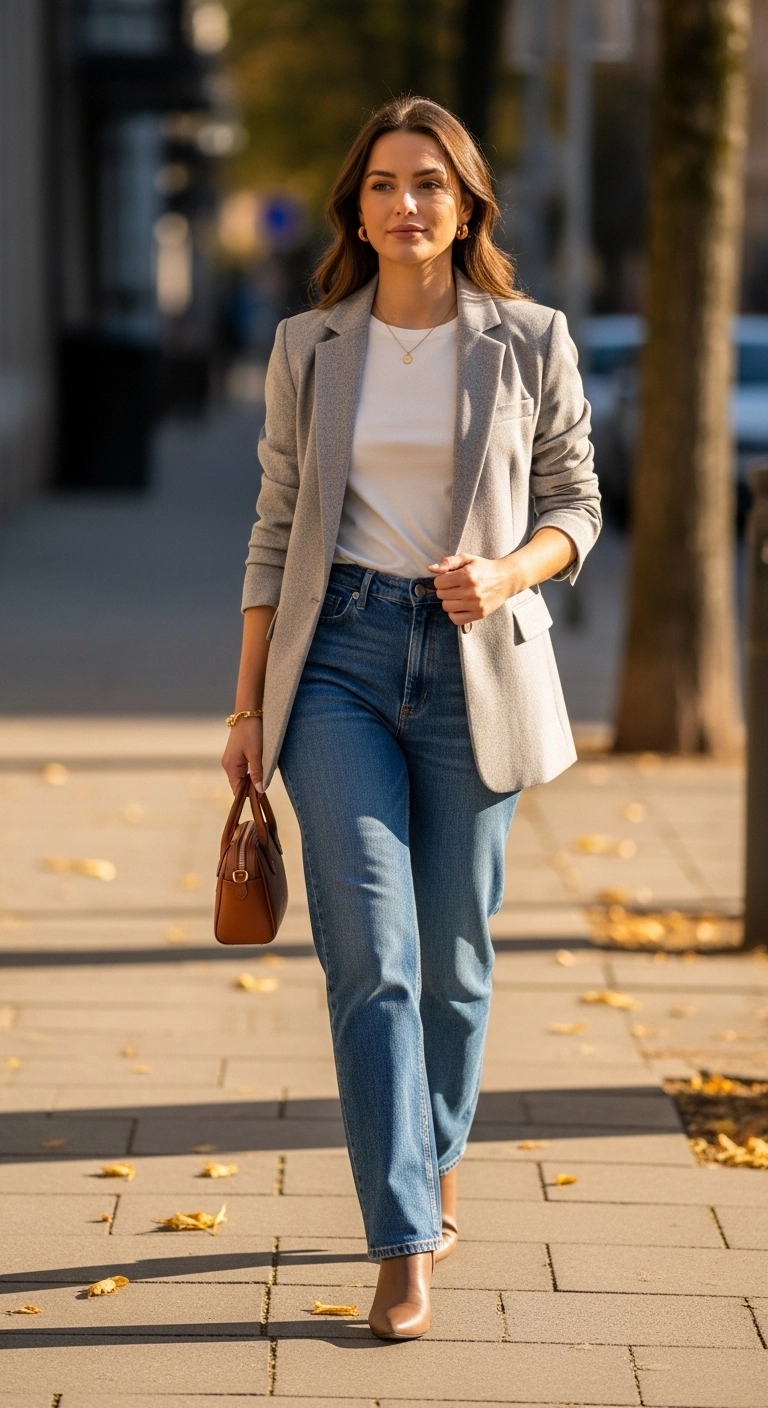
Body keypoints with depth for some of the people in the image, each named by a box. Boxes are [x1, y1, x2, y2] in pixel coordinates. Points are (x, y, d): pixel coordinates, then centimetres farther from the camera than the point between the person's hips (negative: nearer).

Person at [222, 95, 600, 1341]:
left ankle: (435, 1166, 35)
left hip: (474, 665, 0)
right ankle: (404, 1250, -8)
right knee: (369, 957, -9)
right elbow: (278, 527, 8)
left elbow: (575, 505, 7)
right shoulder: (309, 347, 5)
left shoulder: (531, 342, 1)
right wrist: (248, 706, 7)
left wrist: (507, 572, -15)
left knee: (453, 955, 8)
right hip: (338, 657, 0)